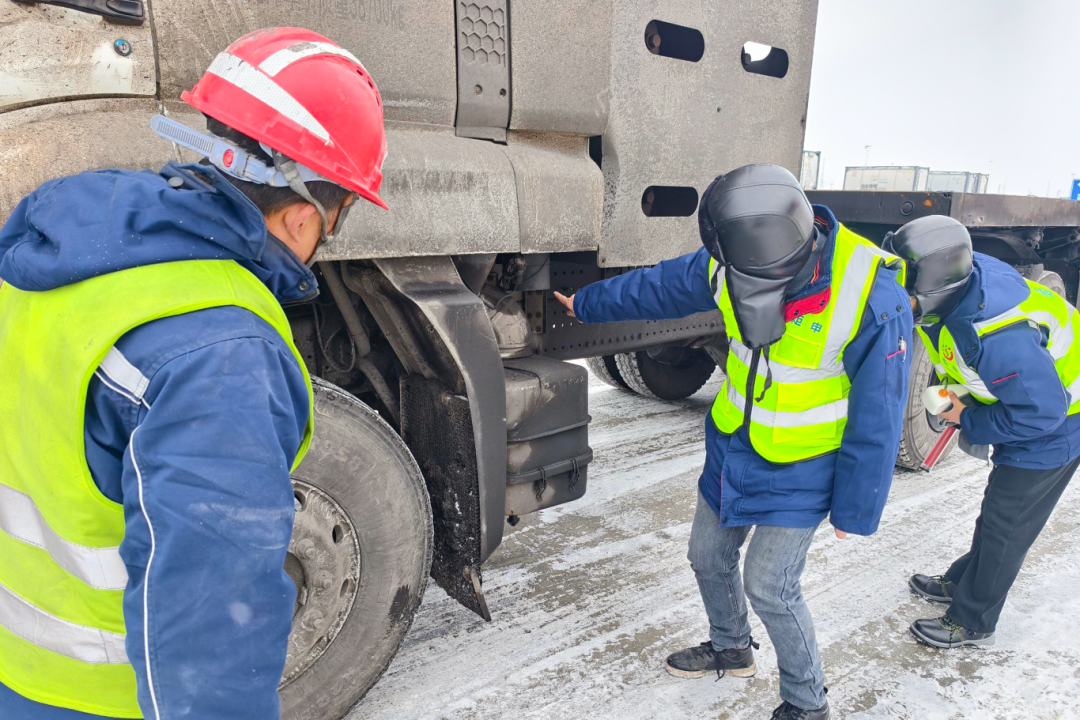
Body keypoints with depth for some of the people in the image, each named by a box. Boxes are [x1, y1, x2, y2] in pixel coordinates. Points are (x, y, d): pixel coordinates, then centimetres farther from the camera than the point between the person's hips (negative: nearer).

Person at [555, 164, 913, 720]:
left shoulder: (873, 299, -28)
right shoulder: (731, 265, -14)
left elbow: (877, 422, -19)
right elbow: (657, 287, 5)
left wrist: (855, 511, -11)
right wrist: (586, 304, 19)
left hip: (799, 473, -5)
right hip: (730, 447, 6)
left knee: (769, 587, -2)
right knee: (708, 557, 18)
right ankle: (731, 648, 48)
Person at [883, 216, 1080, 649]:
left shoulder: (994, 335, -42)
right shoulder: (956, 275, -16)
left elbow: (1041, 411, -31)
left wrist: (970, 422, -19)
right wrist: (959, 397, 0)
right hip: (1028, 401, 9)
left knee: (1005, 525, 6)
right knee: (998, 513, 24)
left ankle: (972, 623, 24)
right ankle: (961, 583, 43)